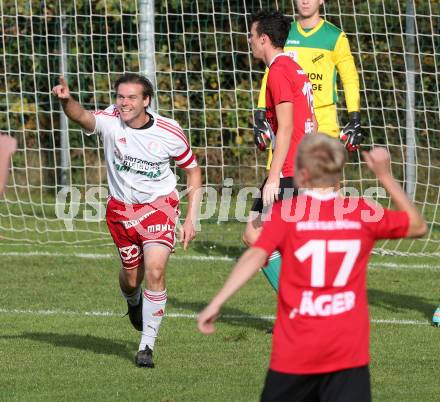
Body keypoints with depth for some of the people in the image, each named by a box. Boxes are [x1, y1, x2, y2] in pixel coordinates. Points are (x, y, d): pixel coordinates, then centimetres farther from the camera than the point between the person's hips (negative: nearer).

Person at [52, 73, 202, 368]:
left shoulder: (170, 133, -14)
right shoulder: (110, 121, -16)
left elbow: (193, 170, 1)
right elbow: (83, 117, -38)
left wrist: (191, 218, -4)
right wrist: (66, 100, -61)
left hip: (159, 205, -2)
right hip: (121, 208, 2)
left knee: (155, 271, -19)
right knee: (131, 277, 12)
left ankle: (147, 345, -7)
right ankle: (134, 301, 52)